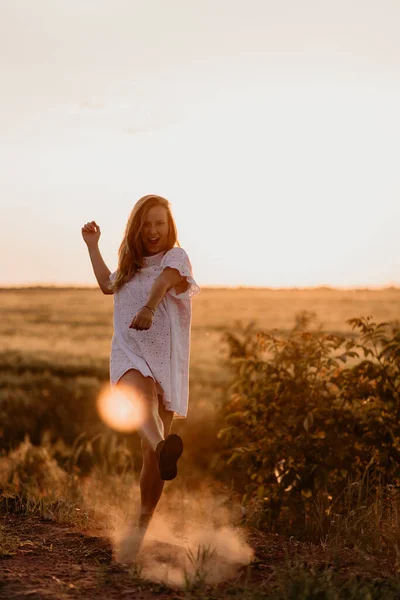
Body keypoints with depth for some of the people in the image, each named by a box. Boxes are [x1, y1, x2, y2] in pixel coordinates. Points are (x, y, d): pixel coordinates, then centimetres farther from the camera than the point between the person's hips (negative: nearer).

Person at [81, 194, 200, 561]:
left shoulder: (175, 257, 2)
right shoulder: (131, 265, 21)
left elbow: (166, 279, -22)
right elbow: (107, 285, 43)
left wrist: (149, 308, -44)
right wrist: (93, 245, 39)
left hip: (166, 358, -3)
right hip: (130, 355, 3)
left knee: (151, 455, -2)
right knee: (139, 397, -36)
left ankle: (142, 527, 10)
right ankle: (164, 447, -67)